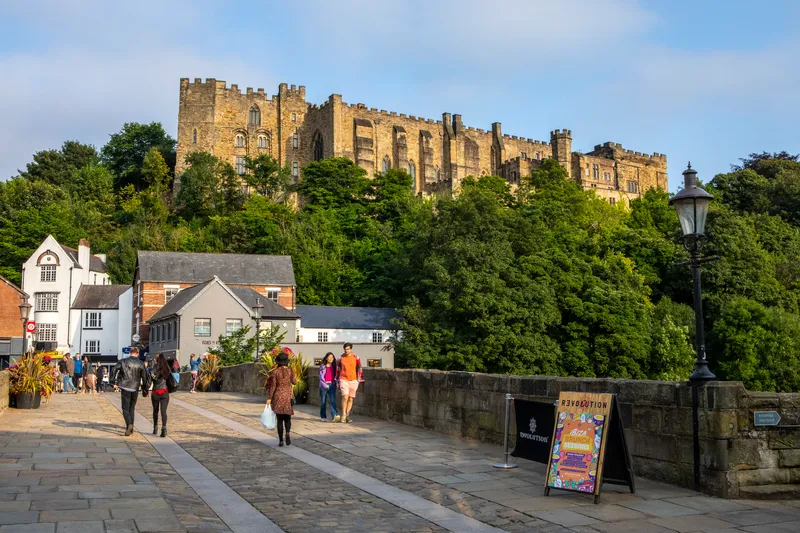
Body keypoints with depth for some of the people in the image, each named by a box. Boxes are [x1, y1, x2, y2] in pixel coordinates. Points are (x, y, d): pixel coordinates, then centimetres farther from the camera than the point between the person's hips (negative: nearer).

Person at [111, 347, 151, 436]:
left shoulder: (123, 361, 1)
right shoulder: (140, 364, 3)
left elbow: (114, 370, -9)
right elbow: (145, 377, 3)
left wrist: (114, 383, -4)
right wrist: (145, 391, 10)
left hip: (125, 388, -2)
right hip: (135, 389, 2)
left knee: (125, 408, 2)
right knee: (132, 408, 15)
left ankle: (129, 424, -23)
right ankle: (130, 429, 17)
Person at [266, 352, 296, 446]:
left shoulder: (275, 372, -7)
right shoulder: (290, 370, -3)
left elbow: (272, 386, -7)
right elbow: (294, 382, 9)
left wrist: (270, 398, -1)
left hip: (278, 396, -1)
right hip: (288, 395, 1)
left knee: (280, 419, 7)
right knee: (287, 417, 9)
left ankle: (281, 440, 5)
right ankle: (288, 432, -20)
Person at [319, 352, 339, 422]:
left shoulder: (334, 366, 10)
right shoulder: (322, 366, 1)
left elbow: (336, 375, 16)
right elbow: (321, 376, -4)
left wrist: (335, 382, 1)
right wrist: (324, 384, -14)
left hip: (332, 384, 1)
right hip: (324, 385, -1)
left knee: (332, 400, -12)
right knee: (323, 401, 8)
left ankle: (334, 416, -26)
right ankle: (323, 417, 21)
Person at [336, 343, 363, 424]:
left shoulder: (356, 358, 0)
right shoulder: (341, 358, 3)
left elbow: (359, 369, 6)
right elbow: (337, 369, 11)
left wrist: (358, 380, 3)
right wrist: (337, 381, 11)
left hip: (353, 380, 1)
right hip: (343, 380, -1)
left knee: (350, 399, 6)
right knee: (345, 397, -15)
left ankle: (347, 415, 17)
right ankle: (343, 415, -6)